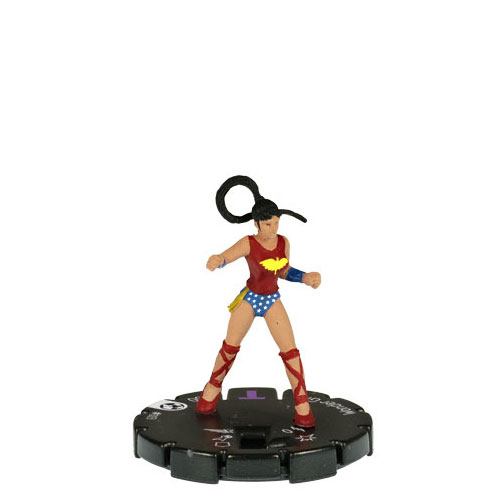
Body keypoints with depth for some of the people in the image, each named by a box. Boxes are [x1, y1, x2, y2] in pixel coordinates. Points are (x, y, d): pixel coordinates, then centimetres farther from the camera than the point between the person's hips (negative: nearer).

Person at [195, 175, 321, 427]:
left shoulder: (283, 242, -9)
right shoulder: (247, 243, -22)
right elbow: (223, 258, -38)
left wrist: (306, 278, -11)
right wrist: (215, 262, -62)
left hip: (272, 301, 2)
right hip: (249, 298, -2)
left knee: (290, 351, -7)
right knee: (230, 345, 8)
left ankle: (302, 406, 1)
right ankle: (213, 388, 33)